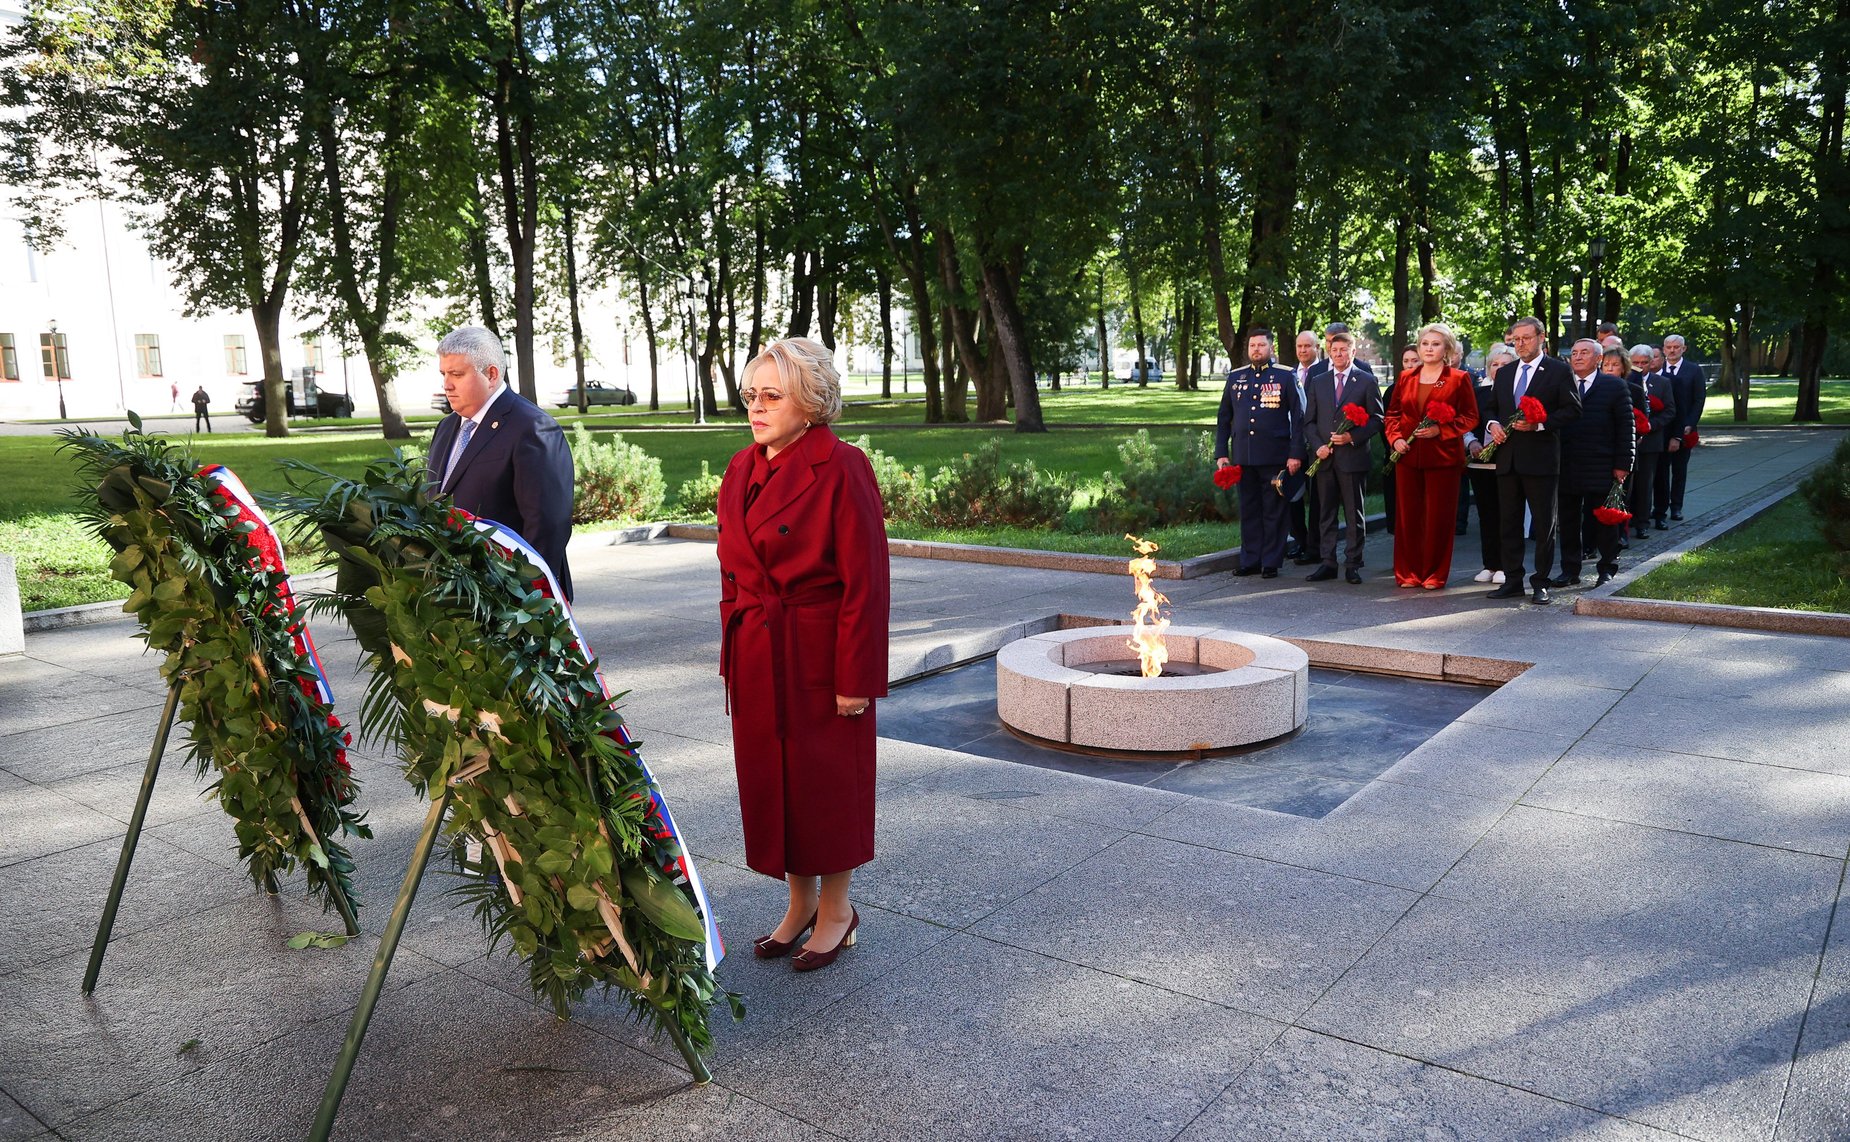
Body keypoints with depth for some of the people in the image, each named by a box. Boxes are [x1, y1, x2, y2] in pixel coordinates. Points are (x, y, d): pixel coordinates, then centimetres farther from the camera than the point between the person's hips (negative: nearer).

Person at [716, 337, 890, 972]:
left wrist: (857, 678, -16)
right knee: (769, 778, 15)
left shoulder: (841, 468, -15)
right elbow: (732, 574, 14)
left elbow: (865, 580, -15)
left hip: (819, 657, -7)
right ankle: (800, 902, 33)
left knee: (828, 779, 7)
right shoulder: (741, 472, 7)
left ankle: (836, 908, 27)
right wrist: (733, 658, 12)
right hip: (757, 659, 7)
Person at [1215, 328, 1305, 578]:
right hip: (1243, 456, 3)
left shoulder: (1285, 376, 2)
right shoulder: (1235, 377, 11)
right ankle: (1249, 560, 16)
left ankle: (1271, 562, 9)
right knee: (1248, 510, 8)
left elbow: (1297, 417, 0)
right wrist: (1221, 453, 6)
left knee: (1273, 511, 2)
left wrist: (1296, 454, -7)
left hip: (1275, 457, -3)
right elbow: (1223, 419, 14)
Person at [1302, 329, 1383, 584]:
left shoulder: (1366, 381, 3)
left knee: (1354, 514, 2)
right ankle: (1327, 562, 11)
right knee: (1325, 513, 6)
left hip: (1353, 456, -3)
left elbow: (1376, 418, 0)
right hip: (1324, 458, 3)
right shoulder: (1317, 381, 12)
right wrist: (1317, 446, -5)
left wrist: (1352, 437, -13)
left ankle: (1353, 563, 7)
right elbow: (1309, 420, 11)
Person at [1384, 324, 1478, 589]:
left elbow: (1470, 417, -1)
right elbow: (1392, 413, 15)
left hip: (1443, 456, -3)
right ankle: (1408, 573, 13)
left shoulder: (1459, 378, 2)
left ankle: (1435, 574, 10)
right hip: (1408, 456, 3)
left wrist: (1440, 430, -14)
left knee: (1439, 516, 1)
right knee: (1408, 515, 5)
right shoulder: (1405, 378, 12)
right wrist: (1395, 438, -3)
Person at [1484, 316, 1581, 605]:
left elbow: (1572, 408, -7)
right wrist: (1493, 424, -1)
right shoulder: (1504, 372, 15)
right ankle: (1513, 580, 16)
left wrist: (1539, 424, -17)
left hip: (1540, 459, -5)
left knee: (1544, 524, 1)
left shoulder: (1559, 371, -1)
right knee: (1509, 522, 8)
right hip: (1508, 458, 5)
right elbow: (1491, 407, 21)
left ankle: (1540, 583, 7)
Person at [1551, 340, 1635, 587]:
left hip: (1601, 467, -3)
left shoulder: (1615, 386, 1)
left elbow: (1626, 426, -2)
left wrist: (1623, 464, -8)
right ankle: (1570, 571, 16)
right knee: (1569, 520, 8)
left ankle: (1607, 570, 17)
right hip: (1566, 465, 3)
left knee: (1605, 520, 6)